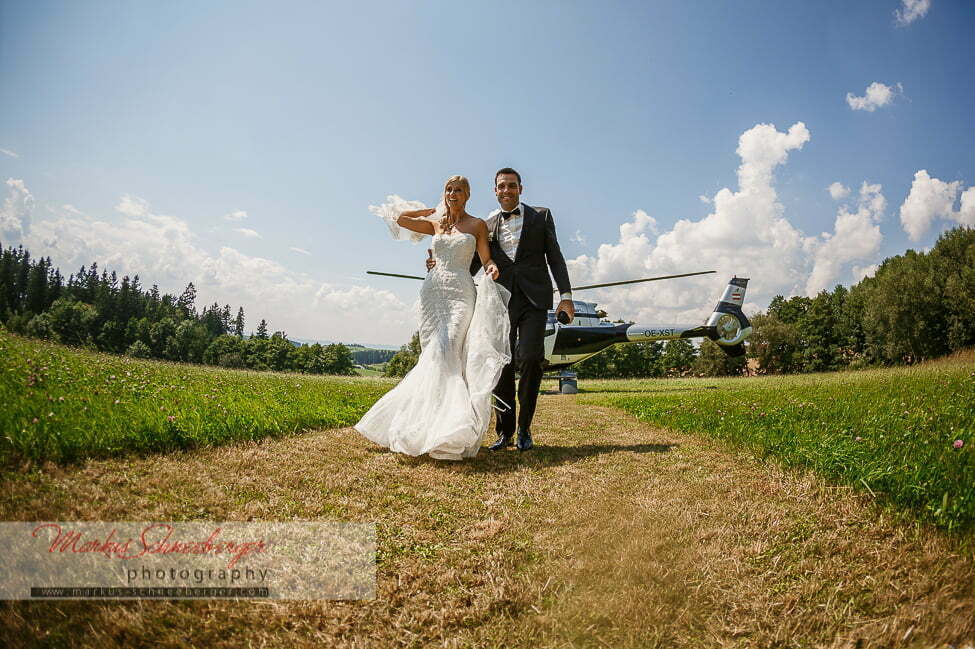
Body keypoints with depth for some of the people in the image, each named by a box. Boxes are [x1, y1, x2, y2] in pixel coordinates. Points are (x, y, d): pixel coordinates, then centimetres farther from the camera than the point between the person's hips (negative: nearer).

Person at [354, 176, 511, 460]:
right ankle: (436, 429, -1)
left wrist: (492, 269, -18)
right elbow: (400, 218, 19)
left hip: (461, 293, -4)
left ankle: (446, 432, -19)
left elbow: (486, 259, 4)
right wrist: (433, 210, 24)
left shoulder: (477, 225, 9)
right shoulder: (435, 224, 18)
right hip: (434, 291, 4)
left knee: (445, 354, -18)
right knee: (436, 356, -3)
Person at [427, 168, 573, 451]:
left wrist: (565, 295, -2)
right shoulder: (487, 225, 14)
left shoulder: (541, 216, 12)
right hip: (502, 301, 2)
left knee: (530, 357, -16)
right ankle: (505, 431, 13)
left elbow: (554, 257, 8)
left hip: (534, 299, -2)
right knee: (502, 365, 0)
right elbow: (472, 265, 15)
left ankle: (524, 428, 2)